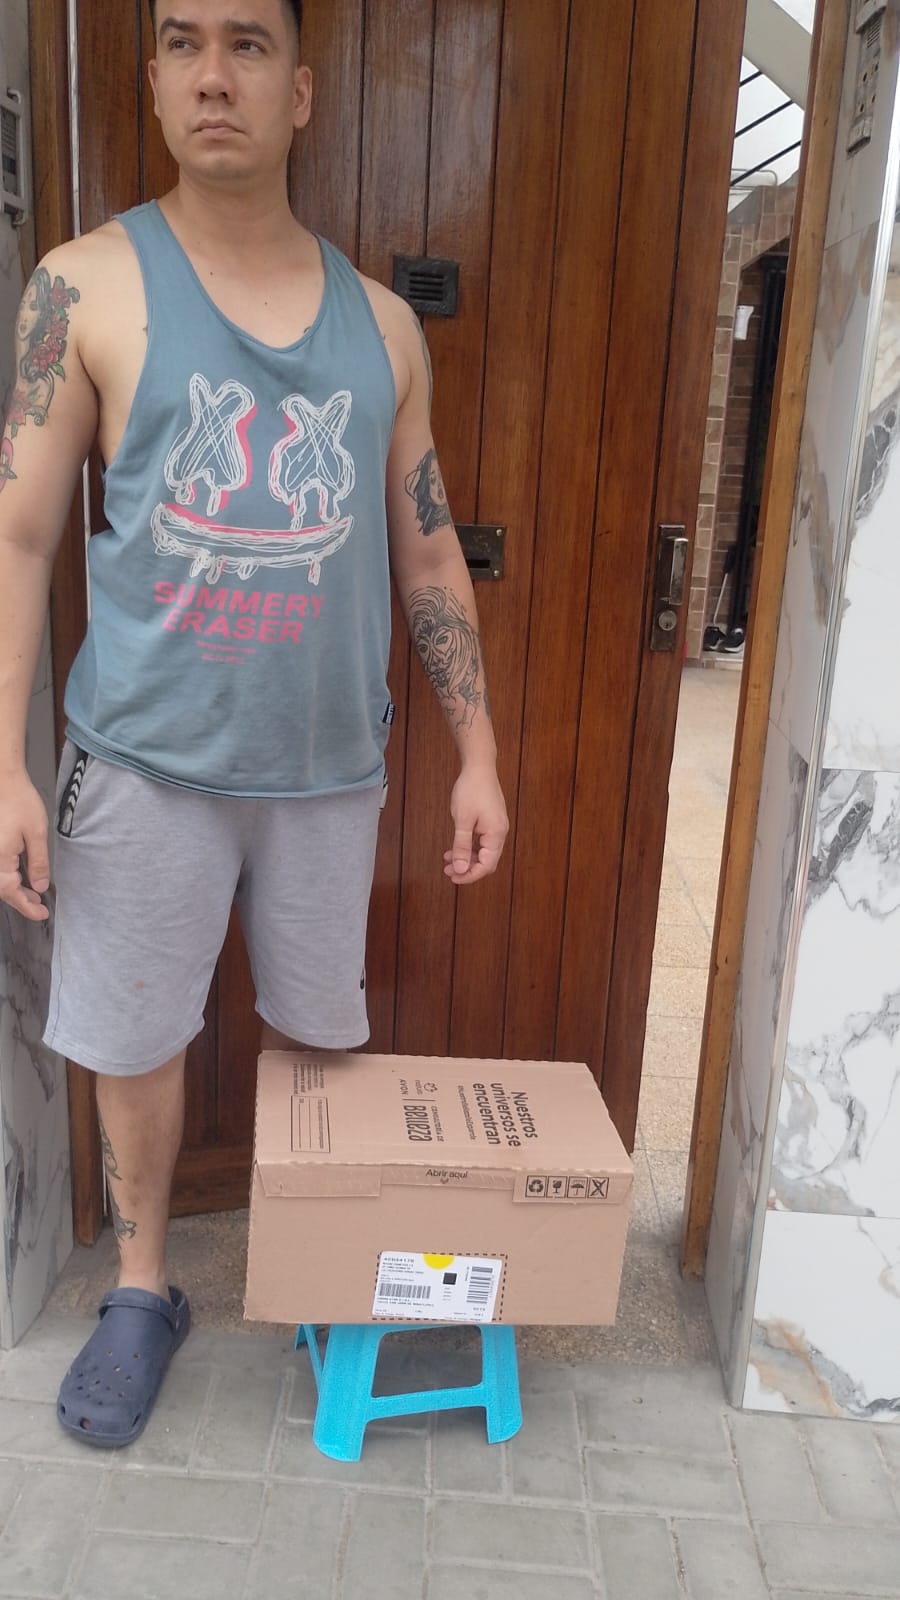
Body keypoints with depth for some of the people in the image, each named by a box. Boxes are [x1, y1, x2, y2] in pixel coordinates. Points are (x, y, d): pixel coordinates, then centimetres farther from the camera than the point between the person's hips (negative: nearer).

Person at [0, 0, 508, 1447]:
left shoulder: (382, 324, 6)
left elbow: (428, 551, 9)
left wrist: (478, 755, 5)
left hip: (330, 764, 3)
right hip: (146, 758, -2)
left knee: (316, 1032, 15)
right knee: (134, 1041, 10)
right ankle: (143, 1290, 36)